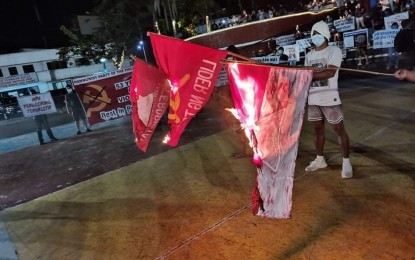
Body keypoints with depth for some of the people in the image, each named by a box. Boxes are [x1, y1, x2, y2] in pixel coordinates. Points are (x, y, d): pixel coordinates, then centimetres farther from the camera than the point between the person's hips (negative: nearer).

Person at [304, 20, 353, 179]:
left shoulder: (334, 51, -2)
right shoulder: (309, 56, 15)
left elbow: (330, 72, -16)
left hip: (329, 98, -5)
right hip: (313, 98, 6)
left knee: (339, 129, 0)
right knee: (318, 129, 13)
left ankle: (346, 162, 8)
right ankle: (320, 160, 24)